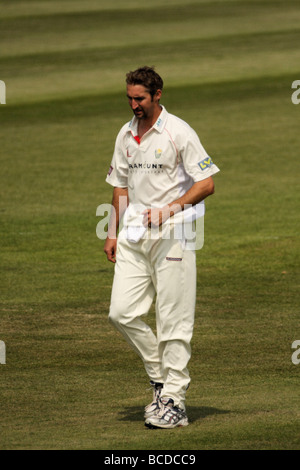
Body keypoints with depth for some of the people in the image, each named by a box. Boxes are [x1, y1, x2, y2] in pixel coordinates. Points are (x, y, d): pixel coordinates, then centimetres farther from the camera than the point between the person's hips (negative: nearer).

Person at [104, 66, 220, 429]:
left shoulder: (178, 133, -7)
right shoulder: (126, 136, 12)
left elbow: (207, 183, -10)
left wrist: (170, 209, -20)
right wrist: (112, 233, 14)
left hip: (172, 234, -6)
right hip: (133, 235, 6)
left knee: (173, 321, -6)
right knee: (122, 313, -3)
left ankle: (173, 400, -3)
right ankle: (160, 377, 16)